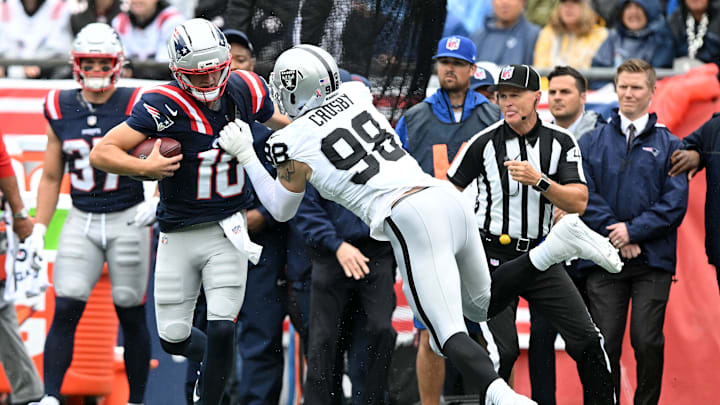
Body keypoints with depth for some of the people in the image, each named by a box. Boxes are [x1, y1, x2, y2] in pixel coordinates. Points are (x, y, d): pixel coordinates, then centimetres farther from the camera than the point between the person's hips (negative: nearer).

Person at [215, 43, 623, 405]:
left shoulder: (292, 143, 0)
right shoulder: (356, 93, 15)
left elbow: (281, 210, 19)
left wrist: (246, 156, 28)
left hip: (411, 220, -7)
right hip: (448, 196, 7)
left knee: (449, 335, -9)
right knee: (483, 306, 26)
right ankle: (558, 243, 6)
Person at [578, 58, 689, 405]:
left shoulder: (669, 146, 8)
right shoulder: (592, 143, 11)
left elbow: (674, 204, -1)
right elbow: (585, 195, 1)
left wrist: (633, 230, -12)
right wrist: (617, 238, -11)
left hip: (654, 261, -1)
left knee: (648, 342, -4)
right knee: (605, 343, -2)